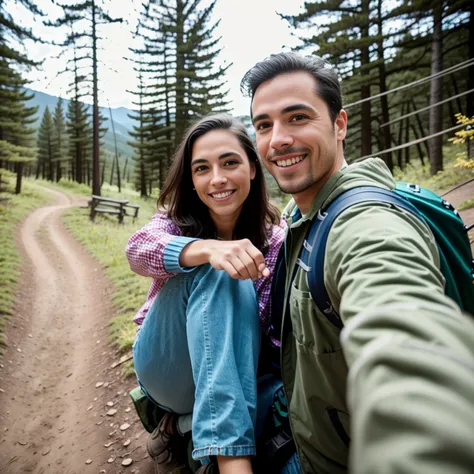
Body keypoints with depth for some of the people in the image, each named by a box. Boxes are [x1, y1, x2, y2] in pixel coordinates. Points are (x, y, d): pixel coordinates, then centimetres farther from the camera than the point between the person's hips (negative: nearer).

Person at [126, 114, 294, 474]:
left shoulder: (274, 238, -9)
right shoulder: (177, 220, -7)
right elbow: (139, 249, -31)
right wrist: (208, 248, -49)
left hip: (237, 372, 2)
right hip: (168, 367, -1)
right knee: (219, 271, -31)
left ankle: (183, 423, -7)